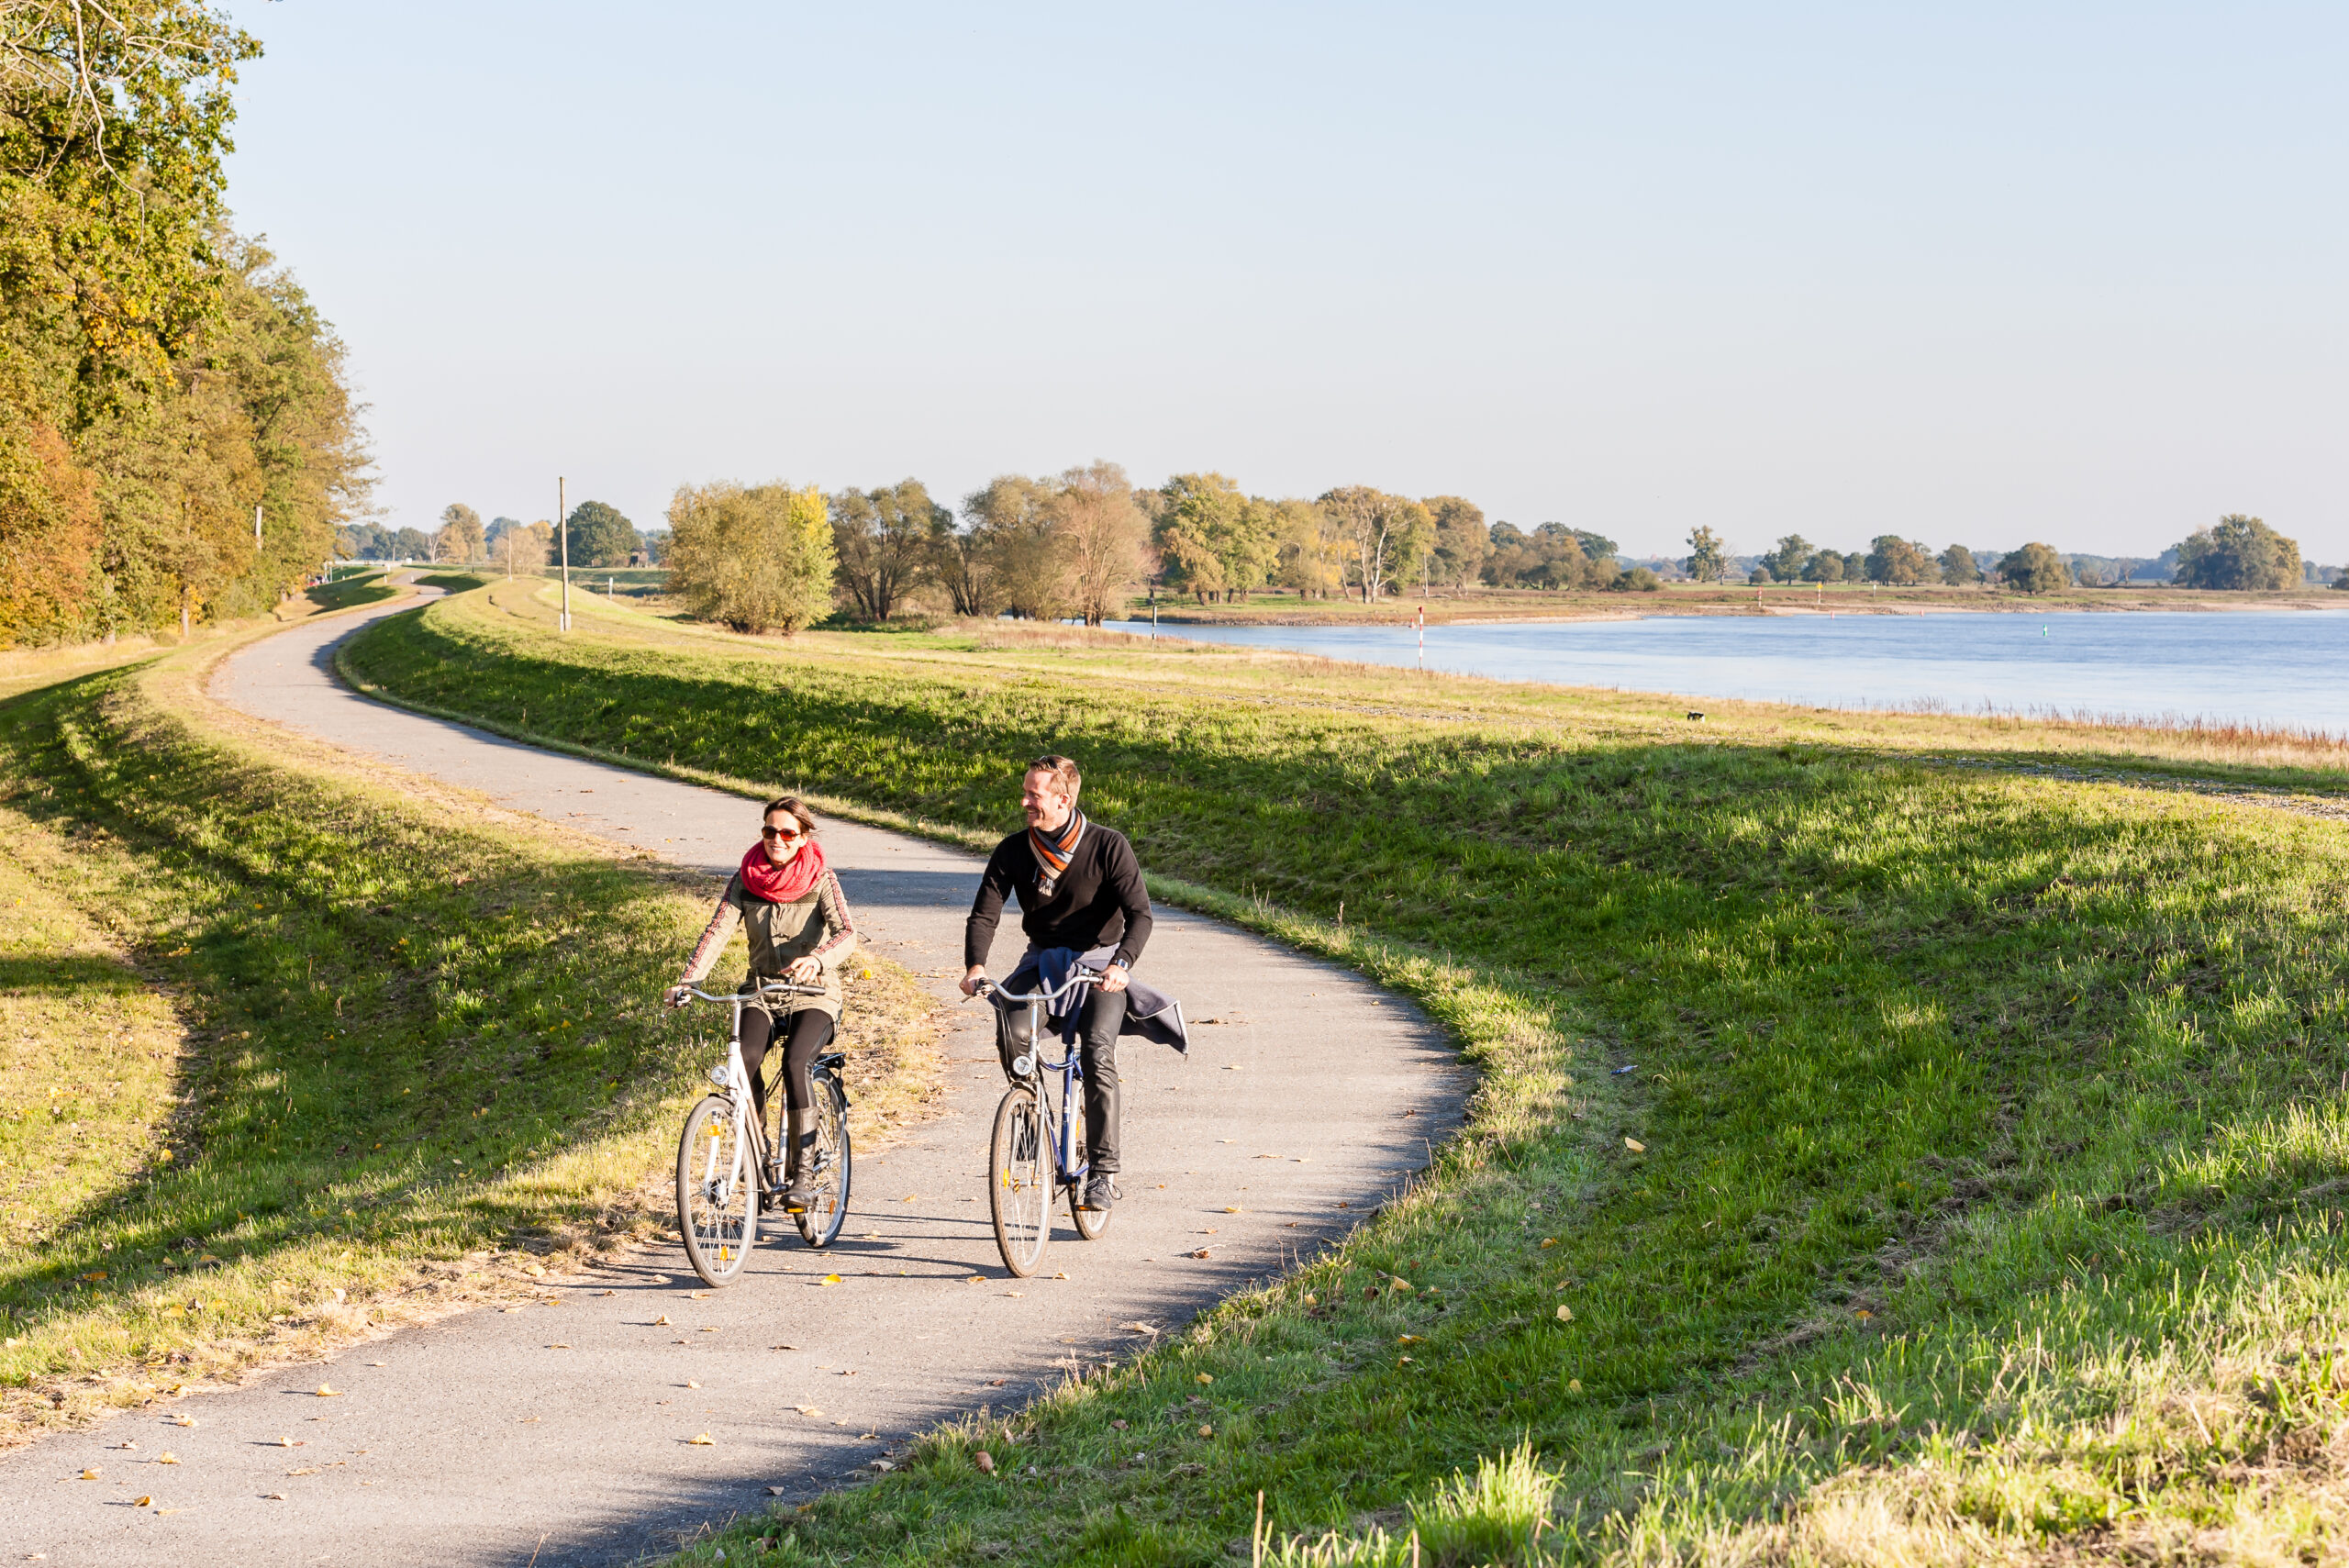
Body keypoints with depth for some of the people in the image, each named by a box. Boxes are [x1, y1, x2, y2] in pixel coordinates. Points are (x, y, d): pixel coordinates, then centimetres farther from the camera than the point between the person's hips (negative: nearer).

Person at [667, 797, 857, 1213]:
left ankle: (802, 1173, -21)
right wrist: (687, 980, -24)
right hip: (761, 993, 3)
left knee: (795, 1063, -30)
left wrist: (817, 960, -43)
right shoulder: (745, 879, 2)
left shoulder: (821, 880, -7)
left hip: (813, 995, -3)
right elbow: (717, 929, -8)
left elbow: (847, 932, -22)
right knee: (744, 1060, -26)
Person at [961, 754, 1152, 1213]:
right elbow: (984, 914, -10)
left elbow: (1139, 913, -20)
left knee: (1097, 1051, -24)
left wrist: (1121, 962, -39)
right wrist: (975, 966, -30)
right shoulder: (1013, 852, -6)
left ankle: (1103, 1173, -20)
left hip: (1101, 958, -3)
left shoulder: (1108, 846, -15)